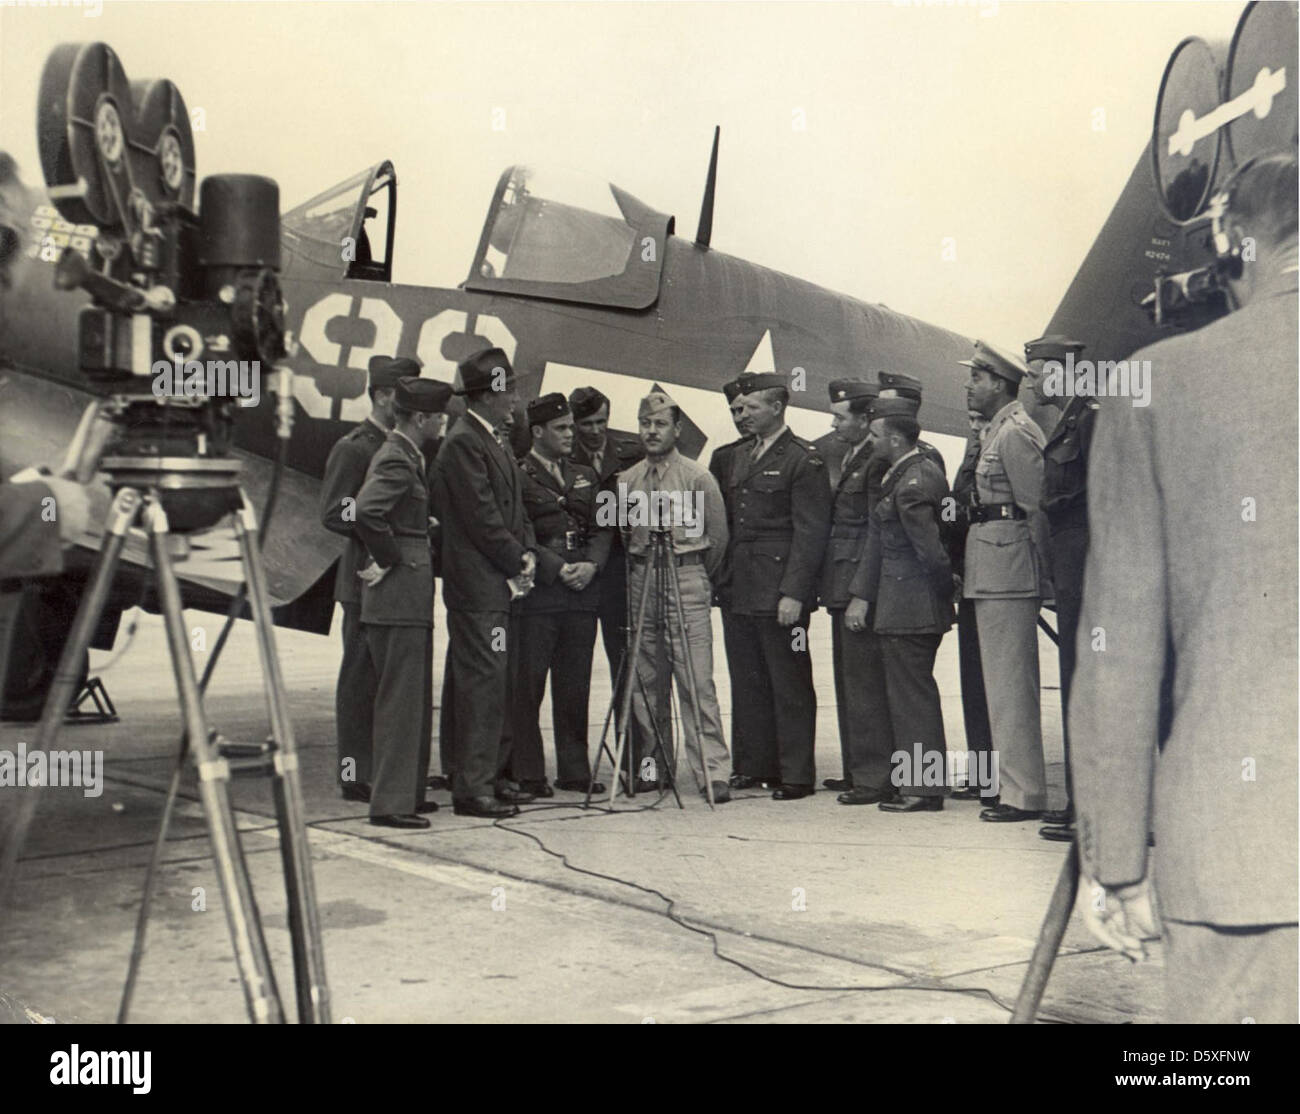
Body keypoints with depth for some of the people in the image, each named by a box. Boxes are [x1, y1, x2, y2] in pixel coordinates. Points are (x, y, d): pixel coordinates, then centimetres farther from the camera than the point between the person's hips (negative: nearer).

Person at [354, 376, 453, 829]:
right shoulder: (397, 461, -15)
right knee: (400, 699, -5)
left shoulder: (403, 457, 15)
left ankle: (405, 792, 24)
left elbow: (367, 510, 25)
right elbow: (365, 512, -31)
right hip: (400, 594, -10)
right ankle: (390, 802, 0)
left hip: (406, 595, 10)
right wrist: (388, 558, -18)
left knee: (412, 699, 15)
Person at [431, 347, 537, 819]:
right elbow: (482, 518, -18)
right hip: (477, 588, -10)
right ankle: (472, 789, -2)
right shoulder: (462, 444, -13)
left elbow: (513, 510, 21)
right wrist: (517, 563, -9)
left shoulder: (491, 443, 18)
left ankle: (490, 776, 22)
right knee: (482, 684, -7)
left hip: (499, 585, 10)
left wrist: (527, 553, 6)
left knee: (495, 686, 14)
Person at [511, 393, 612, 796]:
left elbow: (602, 529, 15)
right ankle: (528, 773, 4)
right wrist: (559, 568, -13)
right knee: (528, 685, -3)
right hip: (537, 591, -5)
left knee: (575, 686, 9)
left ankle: (574, 770, 17)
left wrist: (591, 565, -4)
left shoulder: (585, 477, 18)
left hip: (583, 593, 6)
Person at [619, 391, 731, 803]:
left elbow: (718, 537, 4)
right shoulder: (626, 481, 11)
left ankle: (712, 771, -8)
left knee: (696, 681, -9)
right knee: (643, 680, 7)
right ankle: (648, 764, 17)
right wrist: (639, 570, 15)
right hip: (639, 581, 5)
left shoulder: (698, 478, -1)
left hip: (686, 579, -4)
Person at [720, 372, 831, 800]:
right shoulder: (740, 460, 18)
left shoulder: (802, 460, -6)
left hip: (781, 591, -7)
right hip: (744, 591, 8)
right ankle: (754, 765, 19)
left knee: (789, 684, -2)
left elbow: (810, 533, -12)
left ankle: (796, 774, 4)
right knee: (748, 681, 10)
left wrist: (793, 593, -18)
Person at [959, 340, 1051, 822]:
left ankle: (1023, 795, 0)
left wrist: (1041, 575, -11)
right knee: (1007, 684, 14)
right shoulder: (995, 431, 18)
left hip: (1006, 570, -10)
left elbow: (1037, 506, -14)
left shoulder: (1015, 432, -12)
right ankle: (1018, 786, 22)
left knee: (1010, 685, -6)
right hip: (991, 572, 10)